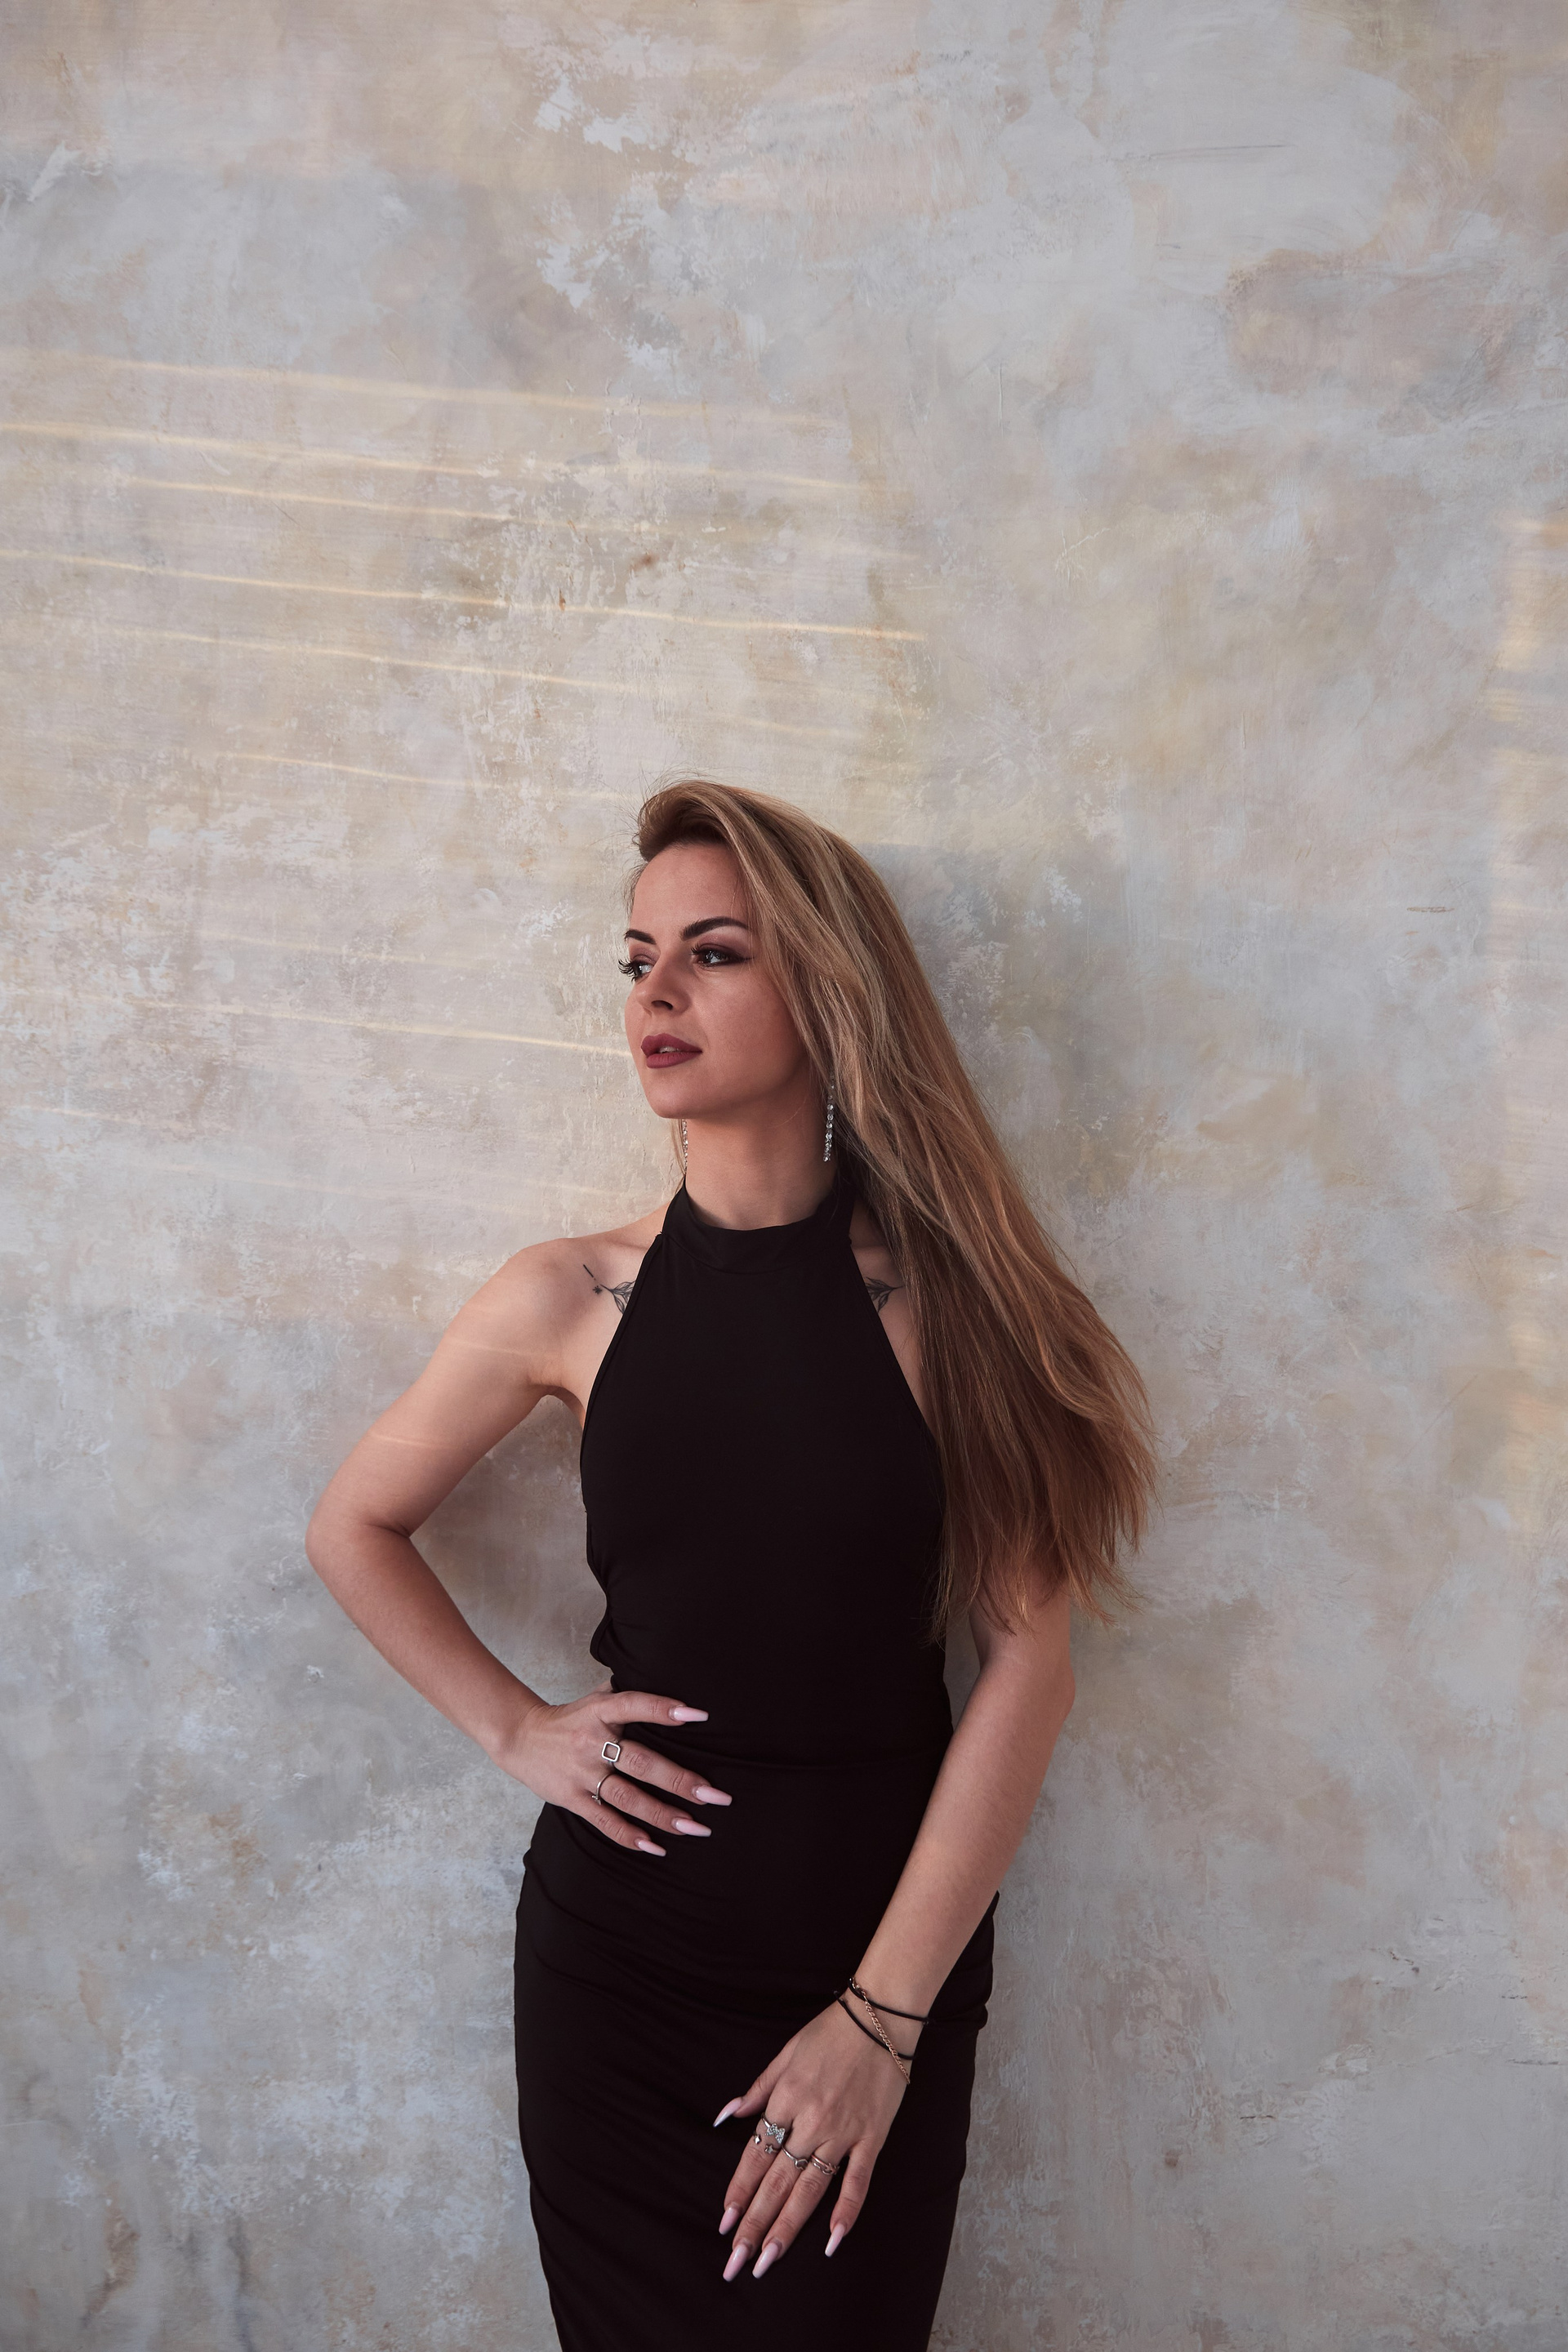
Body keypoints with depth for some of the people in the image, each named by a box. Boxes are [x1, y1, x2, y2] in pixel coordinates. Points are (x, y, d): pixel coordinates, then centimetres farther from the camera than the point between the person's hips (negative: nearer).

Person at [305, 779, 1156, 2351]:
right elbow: (353, 1527, 11)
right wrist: (512, 1729, -2)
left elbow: (1027, 1656, -10)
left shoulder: (938, 1292, -8)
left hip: (887, 1930, -1)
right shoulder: (569, 1302, -4)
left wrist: (884, 2015, -12)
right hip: (621, 1938, 1)